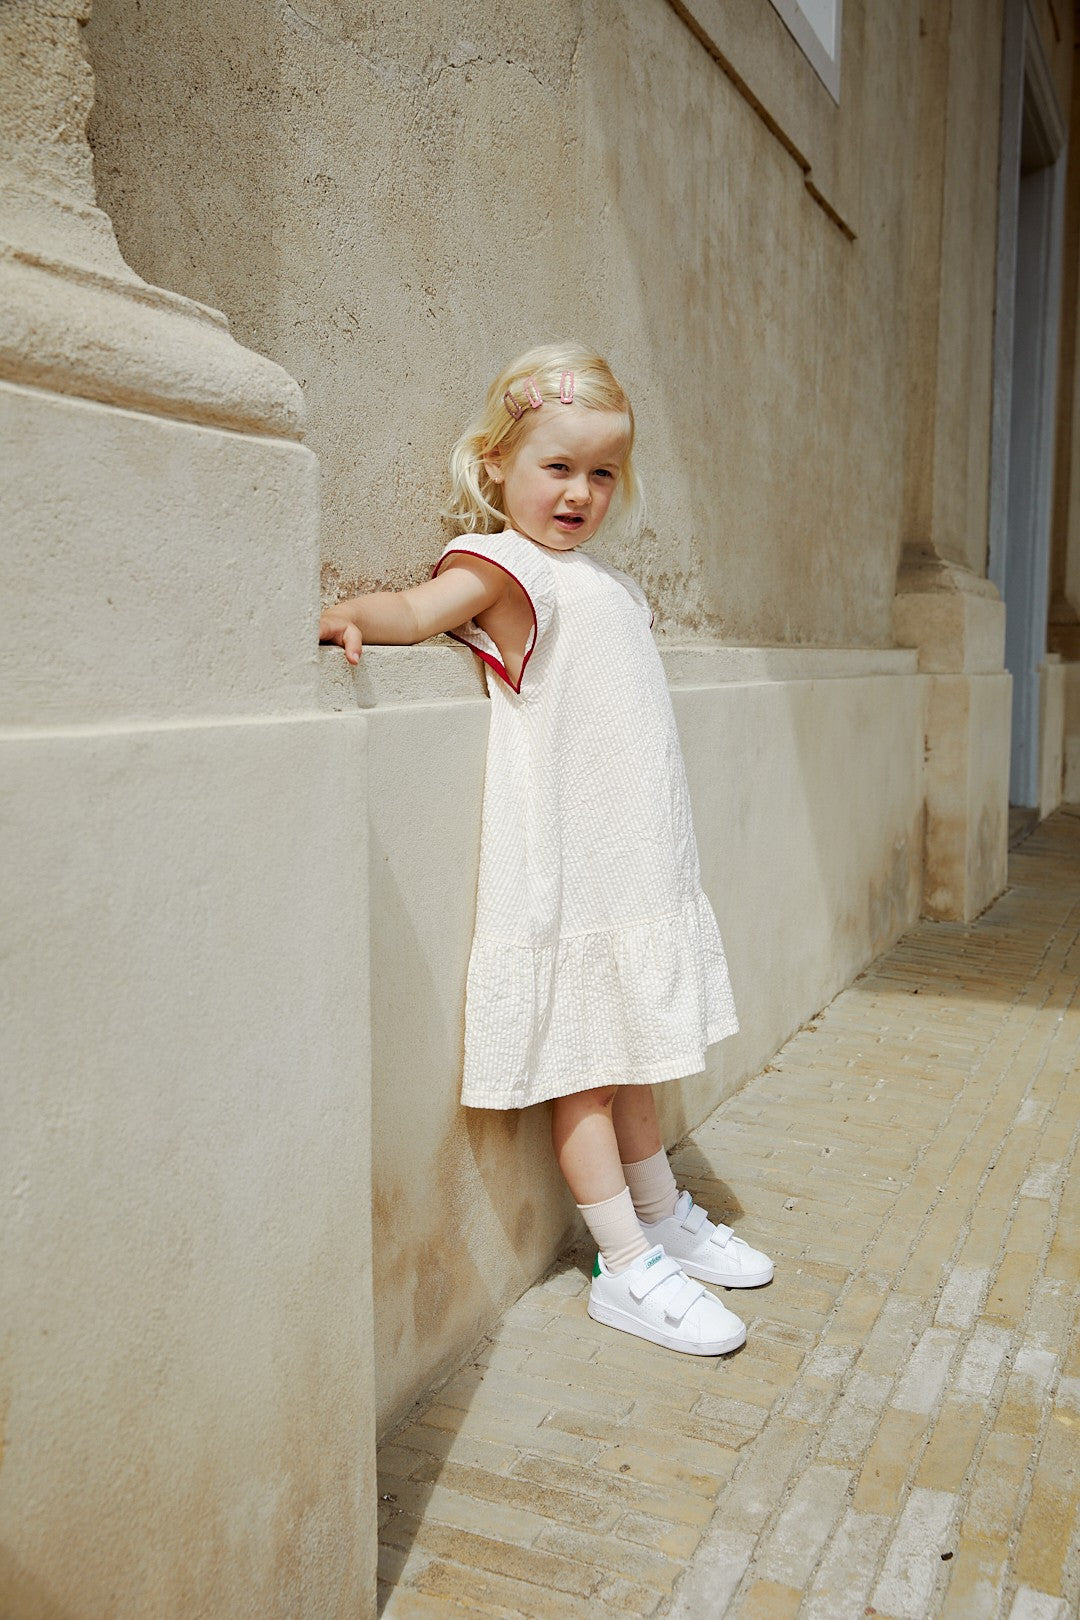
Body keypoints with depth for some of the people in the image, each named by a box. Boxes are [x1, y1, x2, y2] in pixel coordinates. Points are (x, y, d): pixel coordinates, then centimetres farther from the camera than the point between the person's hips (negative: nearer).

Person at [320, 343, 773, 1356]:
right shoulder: (505, 563, -8)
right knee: (583, 1062, 1)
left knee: (631, 1046, 19)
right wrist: (355, 613, -43)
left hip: (635, 854, 8)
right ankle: (628, 1268, 12)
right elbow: (423, 606, -28)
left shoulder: (594, 578, 17)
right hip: (568, 862, -8)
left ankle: (666, 1219, 34)